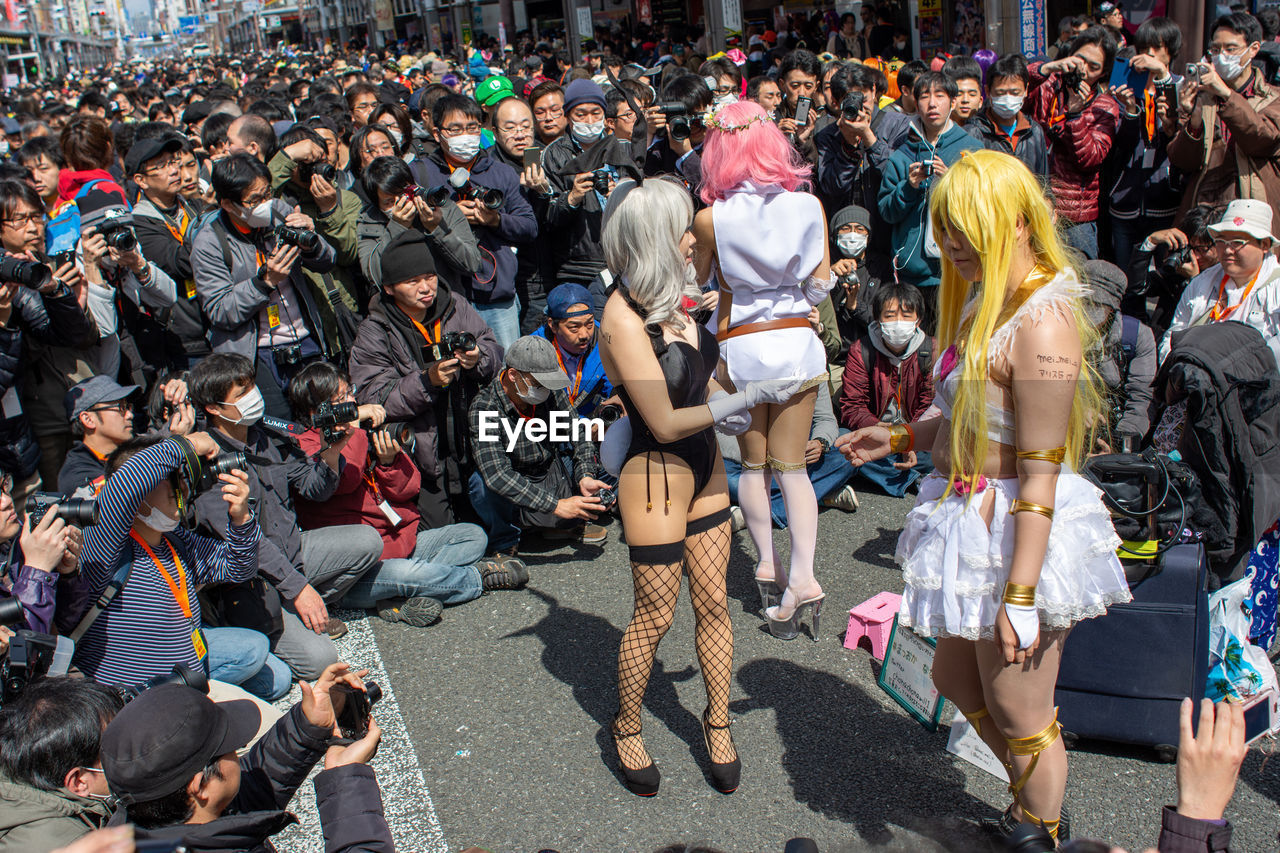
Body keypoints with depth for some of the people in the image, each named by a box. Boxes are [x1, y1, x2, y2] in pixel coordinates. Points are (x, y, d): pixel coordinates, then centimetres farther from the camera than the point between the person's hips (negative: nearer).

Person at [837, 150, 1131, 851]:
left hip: (1021, 536, -10)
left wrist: (1020, 595, -24)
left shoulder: (1042, 321, -23)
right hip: (977, 525, 10)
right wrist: (897, 438, 15)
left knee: (1019, 718, 8)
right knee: (955, 677, 24)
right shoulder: (987, 305, 8)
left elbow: (1041, 471, -25)